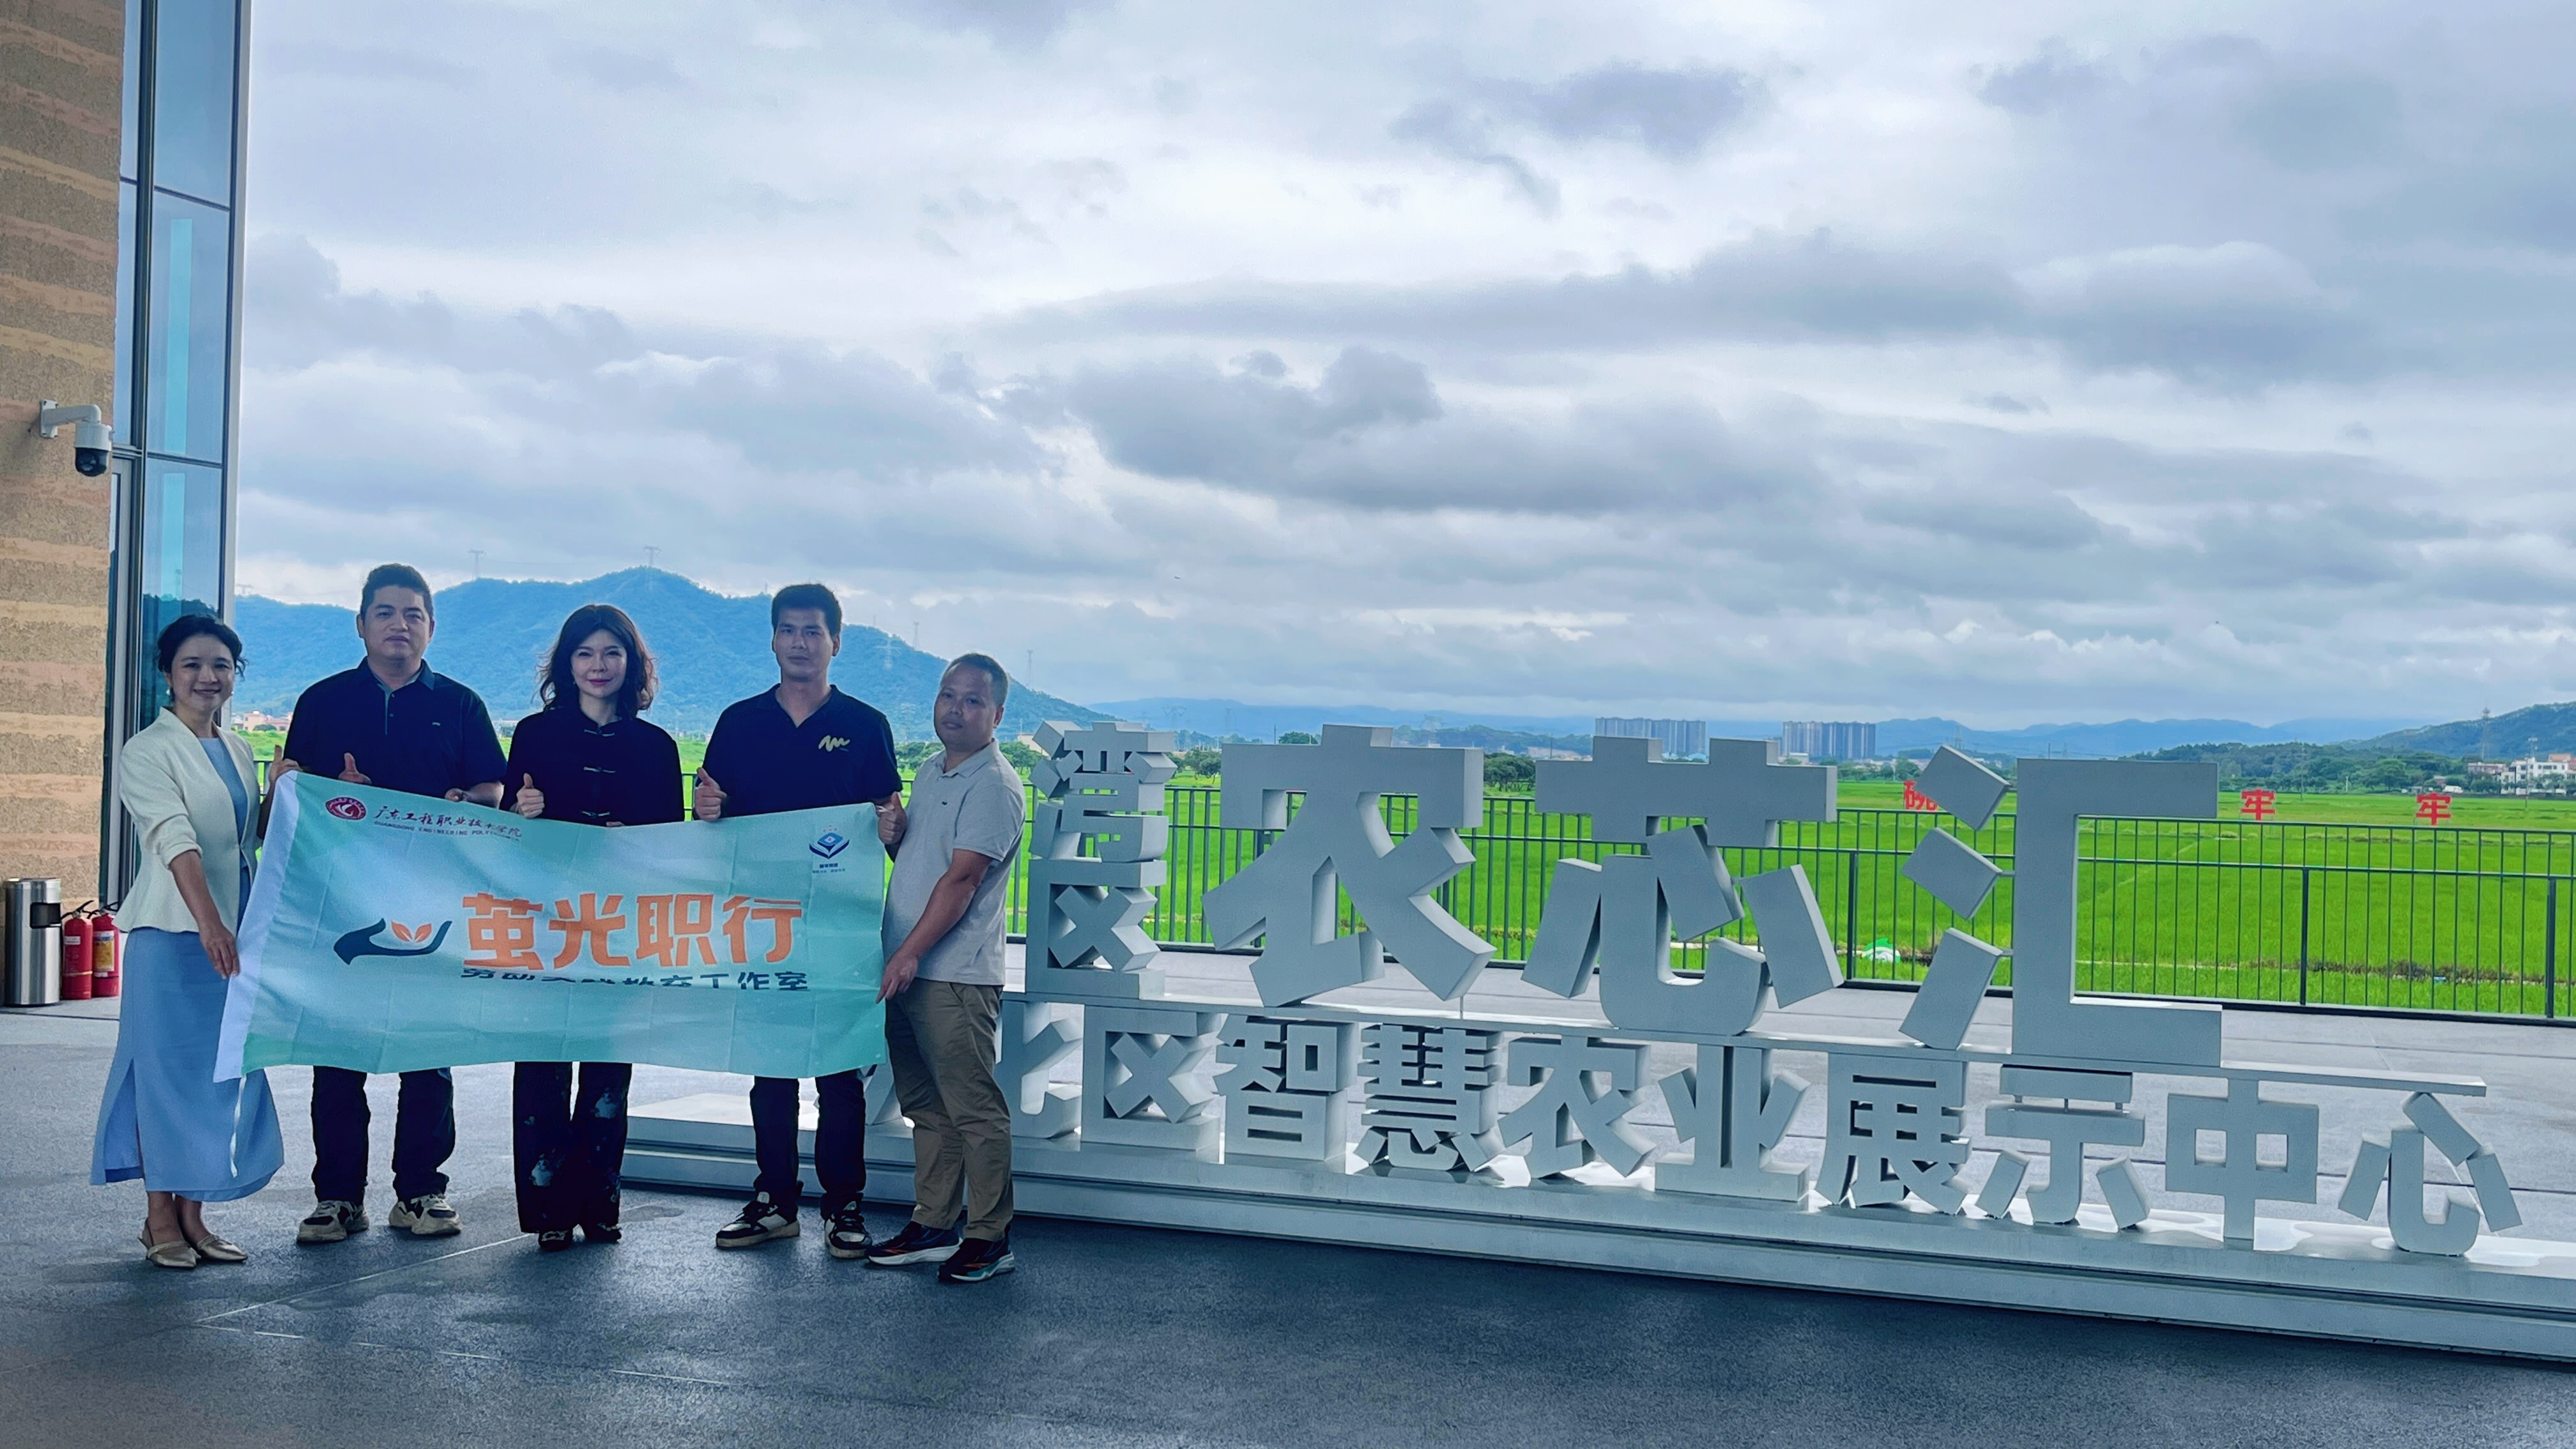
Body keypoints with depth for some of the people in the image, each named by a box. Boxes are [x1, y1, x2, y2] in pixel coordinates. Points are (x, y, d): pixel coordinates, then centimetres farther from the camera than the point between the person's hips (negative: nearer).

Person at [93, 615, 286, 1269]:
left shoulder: (237, 751, 14)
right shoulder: (148, 751, -8)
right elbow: (176, 839, -22)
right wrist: (208, 921, -33)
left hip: (235, 929, 7)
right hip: (172, 929, -7)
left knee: (224, 1069, 8)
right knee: (168, 1067, -1)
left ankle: (192, 1215, 17)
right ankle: (160, 1220, 9)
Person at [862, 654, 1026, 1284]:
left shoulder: (994, 787, -11)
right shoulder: (930, 777, 17)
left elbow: (960, 880, -18)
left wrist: (910, 954, -22)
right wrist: (893, 836, 5)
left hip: (956, 977, -9)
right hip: (907, 972, 9)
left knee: (974, 1108, -4)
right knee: (926, 1106, 14)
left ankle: (989, 1237, 3)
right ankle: (931, 1227, 22)